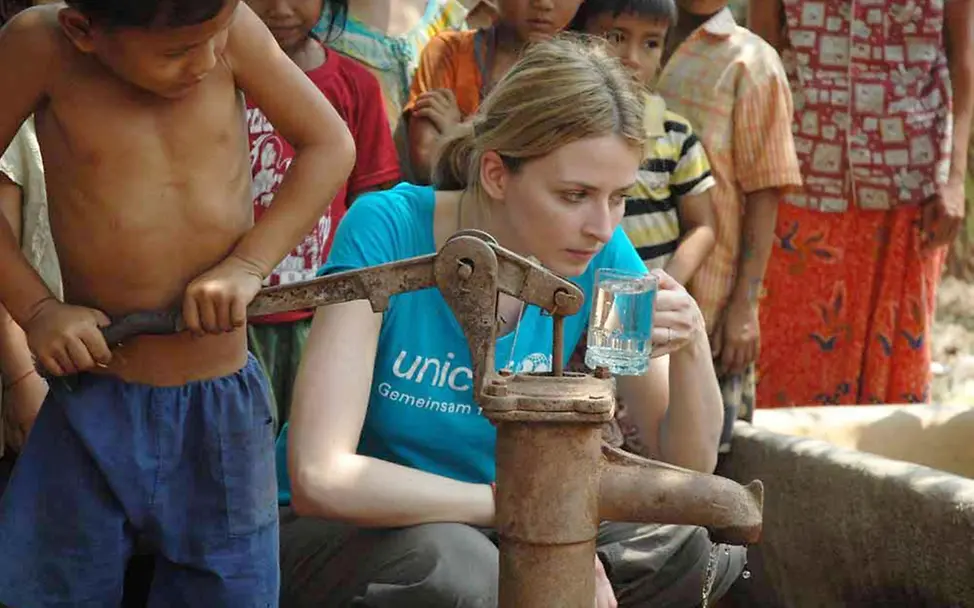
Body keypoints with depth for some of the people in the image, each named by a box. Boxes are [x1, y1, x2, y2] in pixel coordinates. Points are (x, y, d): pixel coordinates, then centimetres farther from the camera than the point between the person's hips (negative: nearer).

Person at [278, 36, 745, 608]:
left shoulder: (599, 258, -10)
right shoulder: (386, 231, -23)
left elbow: (689, 466, -4)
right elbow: (320, 479, -31)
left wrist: (692, 348, -24)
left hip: (484, 532, 5)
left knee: (684, 547, -16)